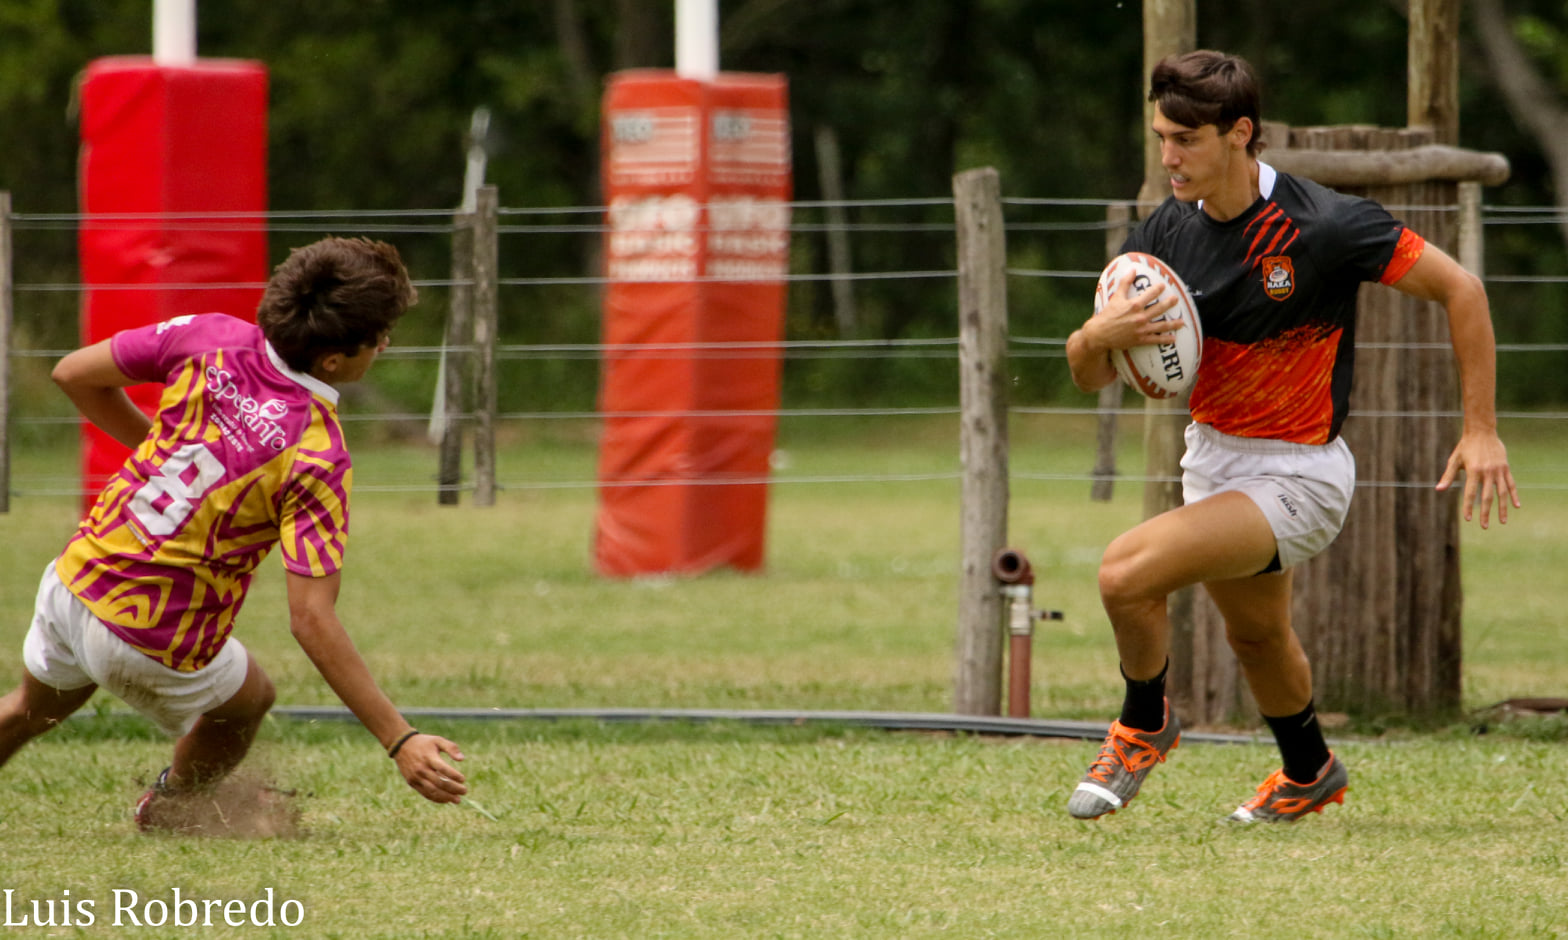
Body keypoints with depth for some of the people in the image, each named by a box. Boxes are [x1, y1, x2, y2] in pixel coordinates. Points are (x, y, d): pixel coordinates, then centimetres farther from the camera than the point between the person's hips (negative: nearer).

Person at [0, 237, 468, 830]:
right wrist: (400, 742, -29)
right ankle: (166, 810, 55)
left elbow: (73, 374, 0)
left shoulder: (212, 338, -12)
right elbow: (311, 620, -29)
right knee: (245, 703, 31)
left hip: (74, 581, 5)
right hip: (155, 647, -5)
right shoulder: (318, 456, -26)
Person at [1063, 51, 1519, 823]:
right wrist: (1100, 336, -28)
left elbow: (1460, 289, -15)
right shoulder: (1167, 233, -7)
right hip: (1213, 457, 7)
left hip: (1297, 474, -7)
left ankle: (1144, 726, 6)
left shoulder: (1321, 225, -24)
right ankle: (1309, 774, 54)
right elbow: (1089, 375, -3)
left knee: (1127, 570, -23)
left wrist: (1481, 431, -15)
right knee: (1256, 636, 26)